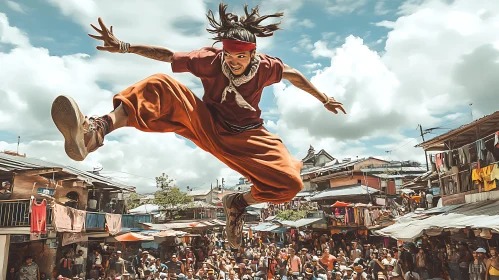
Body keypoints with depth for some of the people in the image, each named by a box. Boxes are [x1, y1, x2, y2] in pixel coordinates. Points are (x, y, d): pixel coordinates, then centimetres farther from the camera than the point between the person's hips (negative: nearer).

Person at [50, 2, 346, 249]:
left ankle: (238, 202, 8)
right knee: (160, 86, -27)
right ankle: (94, 131, -51)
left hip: (245, 137, 1)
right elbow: (167, 55, -8)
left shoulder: (265, 66, -9)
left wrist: (324, 99, 17)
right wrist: (124, 47, -16)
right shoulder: (210, 59, -11)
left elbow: (295, 75, 8)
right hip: (206, 126, 0)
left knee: (291, 182, -21)